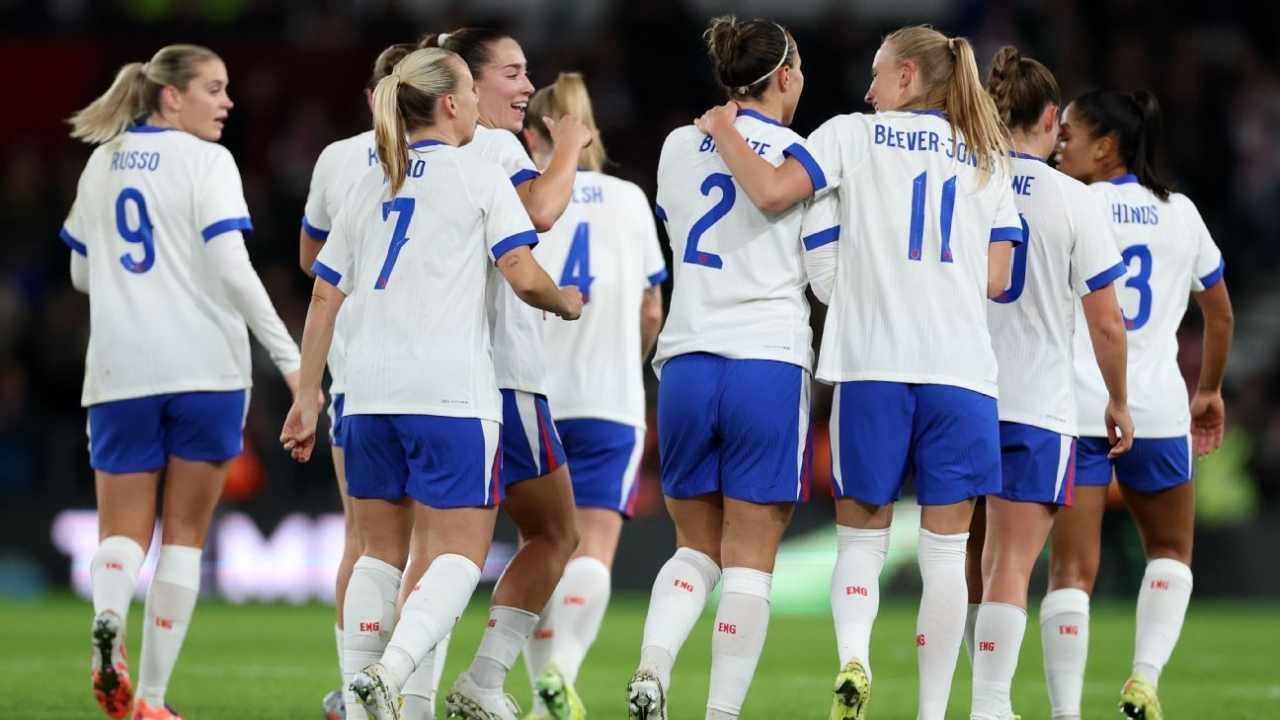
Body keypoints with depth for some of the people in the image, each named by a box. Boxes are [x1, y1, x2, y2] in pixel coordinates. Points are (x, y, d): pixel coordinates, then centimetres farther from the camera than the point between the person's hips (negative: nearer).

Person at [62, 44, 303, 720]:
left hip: (120, 372, 3)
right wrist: (290, 357, -12)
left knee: (123, 530, 7)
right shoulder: (205, 162, -6)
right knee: (184, 533, 7)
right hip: (205, 367, -3)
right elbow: (232, 270, -15)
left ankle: (107, 619, -27)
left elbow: (82, 272, 19)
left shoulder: (102, 164, 11)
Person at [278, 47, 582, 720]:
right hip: (449, 391, -5)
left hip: (369, 392, 5)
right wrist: (568, 303, 14)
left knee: (381, 550, 14)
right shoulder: (479, 176, 1)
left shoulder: (369, 185, 16)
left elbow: (324, 297, 14)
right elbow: (525, 278, -8)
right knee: (461, 551, -3)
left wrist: (306, 400, 19)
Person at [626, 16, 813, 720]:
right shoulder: (797, 155, -3)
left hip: (685, 364, 4)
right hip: (770, 363, -4)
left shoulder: (677, 148, 10)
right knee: (750, 561, 1)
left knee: (696, 547, 14)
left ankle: (652, 663, -10)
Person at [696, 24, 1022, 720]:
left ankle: (853, 657, -18)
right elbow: (995, 279, 10)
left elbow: (770, 192, -8)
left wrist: (723, 130, 8)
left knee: (861, 536, 8)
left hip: (873, 362, -1)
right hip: (962, 369, 1)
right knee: (945, 550, 5)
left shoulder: (855, 135, 6)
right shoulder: (988, 158, 15)